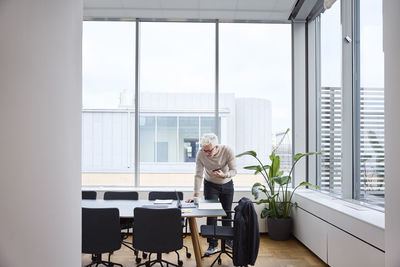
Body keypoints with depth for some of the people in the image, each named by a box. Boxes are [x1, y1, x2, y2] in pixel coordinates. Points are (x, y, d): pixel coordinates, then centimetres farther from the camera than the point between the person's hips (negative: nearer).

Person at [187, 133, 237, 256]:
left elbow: (234, 170, -20)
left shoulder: (227, 151, -26)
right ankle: (213, 245, 2)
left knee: (227, 213, 10)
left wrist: (224, 175, -41)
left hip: (227, 185, 1)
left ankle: (228, 240, 28)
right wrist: (196, 195, -23)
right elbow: (198, 175, -20)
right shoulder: (201, 154, -25)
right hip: (210, 185, -1)